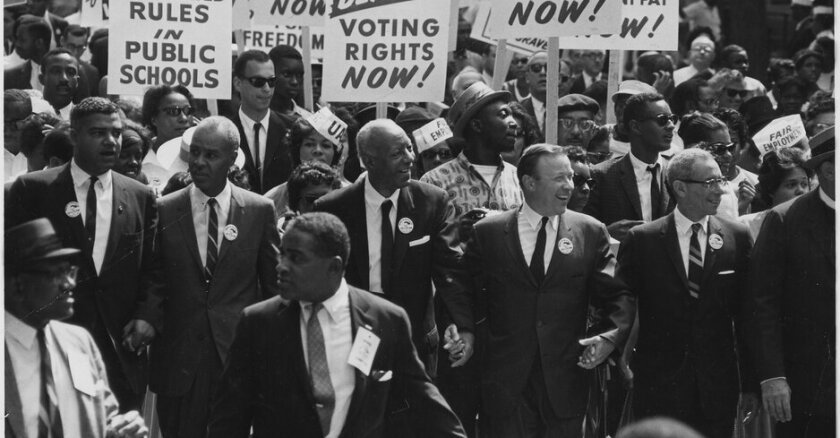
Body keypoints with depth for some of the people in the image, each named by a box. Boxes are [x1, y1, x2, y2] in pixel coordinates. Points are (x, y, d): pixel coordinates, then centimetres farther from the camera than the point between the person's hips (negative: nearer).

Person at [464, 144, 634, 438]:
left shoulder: (590, 233, 5)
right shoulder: (488, 234, 4)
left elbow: (618, 296, 3)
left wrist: (611, 336, -13)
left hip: (565, 380, 1)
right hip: (506, 381, -1)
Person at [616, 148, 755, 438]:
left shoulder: (737, 237, 4)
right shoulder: (642, 240, 0)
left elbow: (746, 314, 5)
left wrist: (751, 381, 4)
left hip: (718, 383, 1)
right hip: (658, 384, -1)